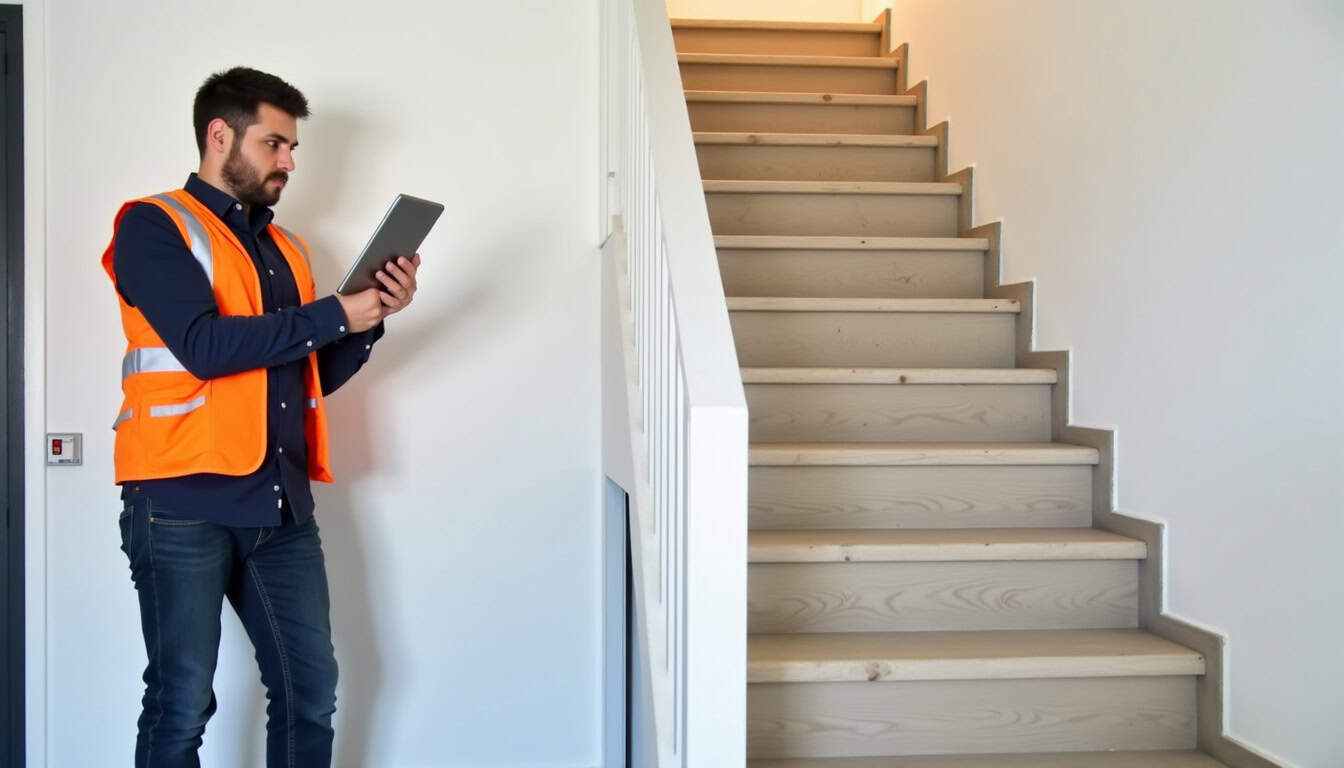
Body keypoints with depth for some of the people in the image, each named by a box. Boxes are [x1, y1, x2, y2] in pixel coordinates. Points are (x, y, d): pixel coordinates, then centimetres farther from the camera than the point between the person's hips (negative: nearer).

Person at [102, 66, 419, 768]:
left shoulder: (285, 249, 19)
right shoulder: (154, 226, -1)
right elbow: (204, 345, -16)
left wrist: (374, 315, 3)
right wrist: (334, 314, -12)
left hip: (281, 505, 6)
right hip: (184, 503, -6)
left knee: (312, 692, 7)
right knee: (183, 703, -1)